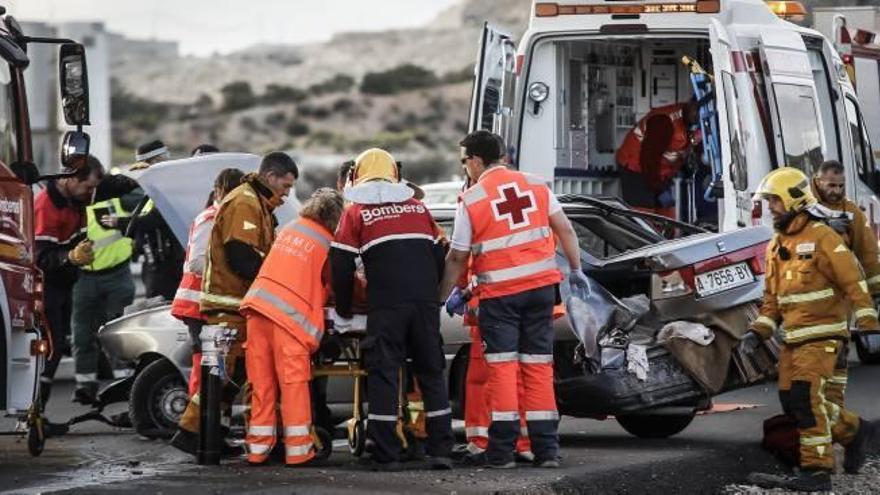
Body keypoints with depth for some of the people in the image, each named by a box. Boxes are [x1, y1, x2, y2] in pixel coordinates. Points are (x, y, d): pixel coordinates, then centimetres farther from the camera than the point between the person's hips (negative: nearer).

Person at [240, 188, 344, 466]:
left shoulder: (290, 229, 18)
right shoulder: (328, 244, 2)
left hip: (258, 306, 5)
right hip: (290, 315, -5)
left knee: (262, 382, 8)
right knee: (294, 383, 0)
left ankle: (258, 448, 11)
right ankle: (298, 449, 0)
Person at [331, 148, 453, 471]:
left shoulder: (355, 213, 6)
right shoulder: (418, 208, 17)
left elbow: (342, 266, 2)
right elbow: (439, 257, 18)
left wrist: (344, 309, 14)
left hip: (385, 306, -3)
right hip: (425, 302, 3)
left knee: (383, 375, -1)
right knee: (431, 373, 10)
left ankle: (386, 456, -5)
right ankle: (440, 450, 6)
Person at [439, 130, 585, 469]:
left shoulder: (471, 200, -4)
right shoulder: (535, 186, 7)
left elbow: (457, 259, -1)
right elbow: (565, 230, 7)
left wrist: (441, 296, 10)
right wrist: (576, 269, 18)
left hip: (499, 293, -4)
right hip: (541, 287, 4)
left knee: (503, 365, 1)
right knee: (538, 365, 7)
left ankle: (503, 450, -4)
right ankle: (546, 449, 6)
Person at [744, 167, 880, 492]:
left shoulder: (821, 237, -10)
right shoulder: (776, 247, 15)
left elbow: (853, 282, -13)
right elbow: (772, 298, 22)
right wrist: (758, 332, 10)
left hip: (822, 335, -8)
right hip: (792, 337, 9)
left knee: (805, 398, -17)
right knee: (791, 402, 6)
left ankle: (817, 471, -13)